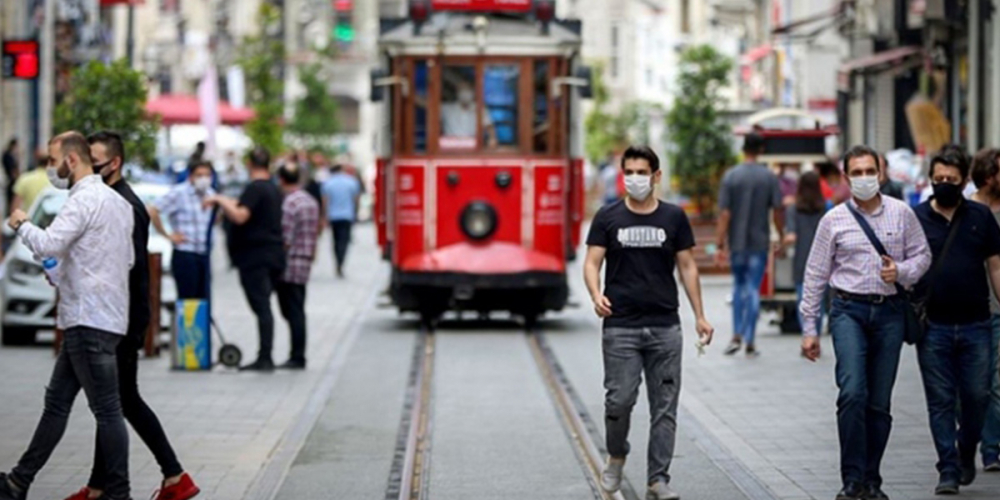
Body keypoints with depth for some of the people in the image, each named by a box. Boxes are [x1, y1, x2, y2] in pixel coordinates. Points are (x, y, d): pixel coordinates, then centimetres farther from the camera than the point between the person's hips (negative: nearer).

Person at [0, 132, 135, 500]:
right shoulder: (117, 201, 16)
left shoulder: (84, 199, -14)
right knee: (56, 402, 14)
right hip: (86, 319, 10)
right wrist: (63, 273, 22)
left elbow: (48, 244, -25)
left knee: (107, 410, -5)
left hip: (90, 321, -10)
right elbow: (127, 259, 21)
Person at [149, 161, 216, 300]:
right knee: (187, 299, -9)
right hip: (185, 255, -7)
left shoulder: (210, 194, 12)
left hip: (204, 255, 7)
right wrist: (167, 235, -10)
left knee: (203, 299, 6)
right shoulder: (179, 192, -9)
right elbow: (153, 211, -15)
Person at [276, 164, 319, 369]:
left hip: (290, 267, -8)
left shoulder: (289, 203, -16)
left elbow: (285, 239, -18)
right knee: (298, 312, 13)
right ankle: (298, 356, 15)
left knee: (292, 312, -5)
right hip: (306, 264, 8)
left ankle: (297, 358, -4)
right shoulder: (312, 202, 11)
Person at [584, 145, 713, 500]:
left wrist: (700, 316, 5)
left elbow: (687, 266, 10)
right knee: (619, 400, -7)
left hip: (665, 327, 1)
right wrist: (596, 294, -19)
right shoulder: (608, 217, 4)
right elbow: (592, 262, 1)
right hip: (621, 327, -1)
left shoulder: (674, 217, 7)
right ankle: (616, 456, 21)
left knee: (665, 407, 1)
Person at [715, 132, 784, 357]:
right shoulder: (769, 177, -4)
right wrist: (782, 237, 8)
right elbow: (777, 211, -5)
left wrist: (720, 245, -5)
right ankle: (749, 342, 0)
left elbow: (724, 214, -7)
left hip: (736, 242, 1)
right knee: (753, 289, 2)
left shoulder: (731, 176, -4)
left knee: (739, 285, 17)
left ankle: (737, 335, 8)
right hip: (759, 242, -1)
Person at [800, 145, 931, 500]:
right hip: (849, 310, -2)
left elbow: (922, 255, 12)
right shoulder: (834, 220, 2)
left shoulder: (901, 214, 5)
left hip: (890, 311, 2)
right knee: (853, 393, -17)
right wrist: (809, 328, 4)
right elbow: (815, 275, 5)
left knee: (880, 402, 5)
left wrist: (901, 272, -10)